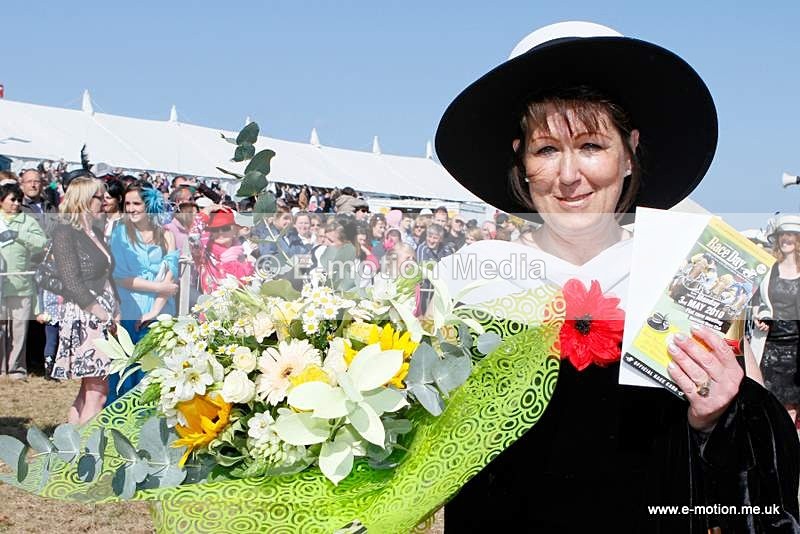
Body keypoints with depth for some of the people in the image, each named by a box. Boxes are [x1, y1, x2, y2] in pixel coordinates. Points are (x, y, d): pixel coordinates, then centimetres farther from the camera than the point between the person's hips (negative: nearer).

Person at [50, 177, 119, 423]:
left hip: (103, 317, 8)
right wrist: (105, 316, -15)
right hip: (83, 317, -8)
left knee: (89, 389, 9)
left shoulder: (95, 231, 17)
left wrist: (115, 313, 7)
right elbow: (72, 283, -14)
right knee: (97, 391, -10)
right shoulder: (65, 231, -8)